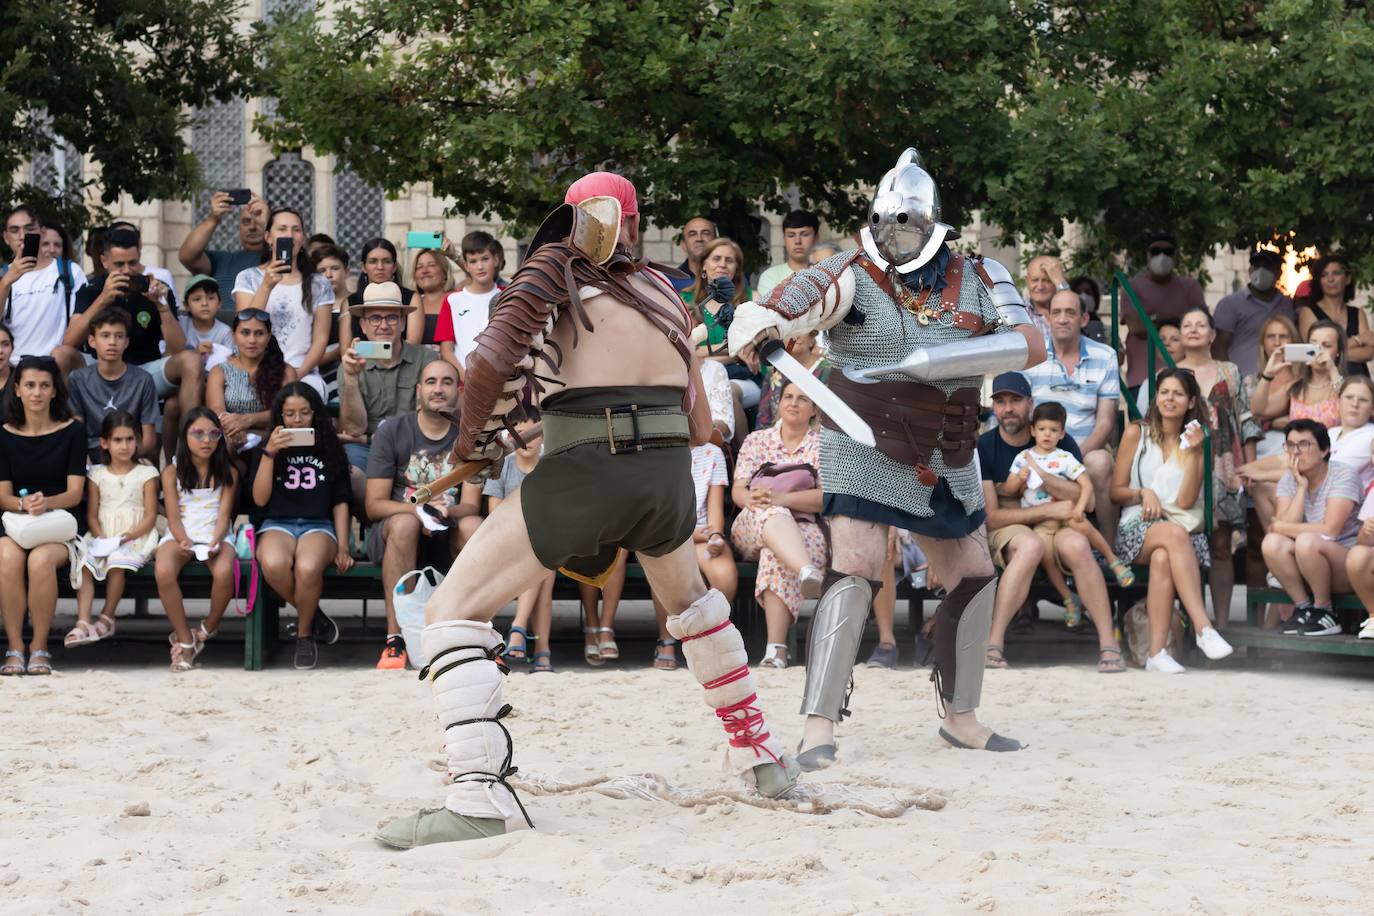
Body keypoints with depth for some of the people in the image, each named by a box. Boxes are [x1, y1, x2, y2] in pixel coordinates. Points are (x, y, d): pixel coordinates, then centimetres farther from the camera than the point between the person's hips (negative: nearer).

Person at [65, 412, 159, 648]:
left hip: (135, 536, -3)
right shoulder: (97, 474, 13)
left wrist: (127, 537, -14)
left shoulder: (146, 473, 5)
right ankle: (83, 623, -35)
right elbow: (92, 515, 8)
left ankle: (107, 618, -14)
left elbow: (150, 516, -1)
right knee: (83, 565, -26)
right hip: (102, 536, 3)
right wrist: (101, 539, -11)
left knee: (117, 564, -32)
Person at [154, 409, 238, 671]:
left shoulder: (227, 473, 9)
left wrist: (216, 542, -20)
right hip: (180, 536, 0)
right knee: (163, 571, -36)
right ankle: (185, 640, -17)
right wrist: (184, 541, -20)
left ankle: (209, 629, -5)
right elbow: (173, 517, 0)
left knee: (224, 572, -36)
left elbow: (224, 515, 0)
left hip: (216, 536, 0)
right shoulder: (172, 472, 7)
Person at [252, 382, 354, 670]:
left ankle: (305, 634, -10)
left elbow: (340, 503, 13)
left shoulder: (330, 451, 15)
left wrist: (342, 548, 1)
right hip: (277, 524, 1)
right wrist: (269, 453, -6)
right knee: (273, 565, -39)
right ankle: (313, 615, -9)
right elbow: (260, 499, 3)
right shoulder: (269, 449, 14)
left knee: (307, 568, -39)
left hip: (318, 526, 0)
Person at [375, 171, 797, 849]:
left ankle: (477, 797, -17)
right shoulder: (662, 289, 20)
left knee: (453, 609, 0)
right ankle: (760, 753, 40)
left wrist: (474, 440, 5)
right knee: (689, 599, 36)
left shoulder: (556, 265, 7)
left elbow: (496, 356, -9)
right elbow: (701, 426, 18)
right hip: (670, 474, 5)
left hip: (584, 469, -5)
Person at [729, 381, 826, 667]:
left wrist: (783, 498, -19)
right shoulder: (756, 440, 21)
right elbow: (738, 489, 9)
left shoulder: (823, 445, 13)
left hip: (802, 528, -1)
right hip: (752, 528, 1)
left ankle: (776, 647, -52)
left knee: (776, 554, -39)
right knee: (772, 516, -39)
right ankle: (808, 572, -71)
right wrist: (751, 499, -18)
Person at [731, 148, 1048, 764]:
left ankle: (961, 717, 27)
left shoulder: (974, 280, 1)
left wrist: (939, 358, -22)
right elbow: (791, 303, -26)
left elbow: (1031, 345, -10)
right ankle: (819, 725, -19)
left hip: (946, 461, 5)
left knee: (974, 578, 10)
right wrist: (756, 325, -51)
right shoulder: (854, 278, -9)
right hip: (866, 452, -5)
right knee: (855, 570, -19)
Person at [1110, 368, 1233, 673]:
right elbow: (1116, 492, 11)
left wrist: (1193, 453, -7)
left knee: (1163, 558, -38)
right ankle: (1203, 628, -48)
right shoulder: (1136, 434, 10)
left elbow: (1186, 501, 0)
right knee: (1175, 534, -38)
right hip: (1136, 529, -1)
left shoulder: (1193, 442, 12)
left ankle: (1157, 652, -44)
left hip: (1182, 528, 1)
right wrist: (1142, 493, -9)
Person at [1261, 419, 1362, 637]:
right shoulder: (1289, 481, 4)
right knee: (1272, 543, -23)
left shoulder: (1343, 477, -13)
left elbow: (1330, 531, -24)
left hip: (1349, 565, -5)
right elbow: (1286, 525, -13)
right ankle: (1304, 608, -10)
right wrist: (1302, 487, -16)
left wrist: (1281, 527, -14)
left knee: (1307, 542, -34)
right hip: (1310, 571, 5)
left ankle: (1324, 614, -16)